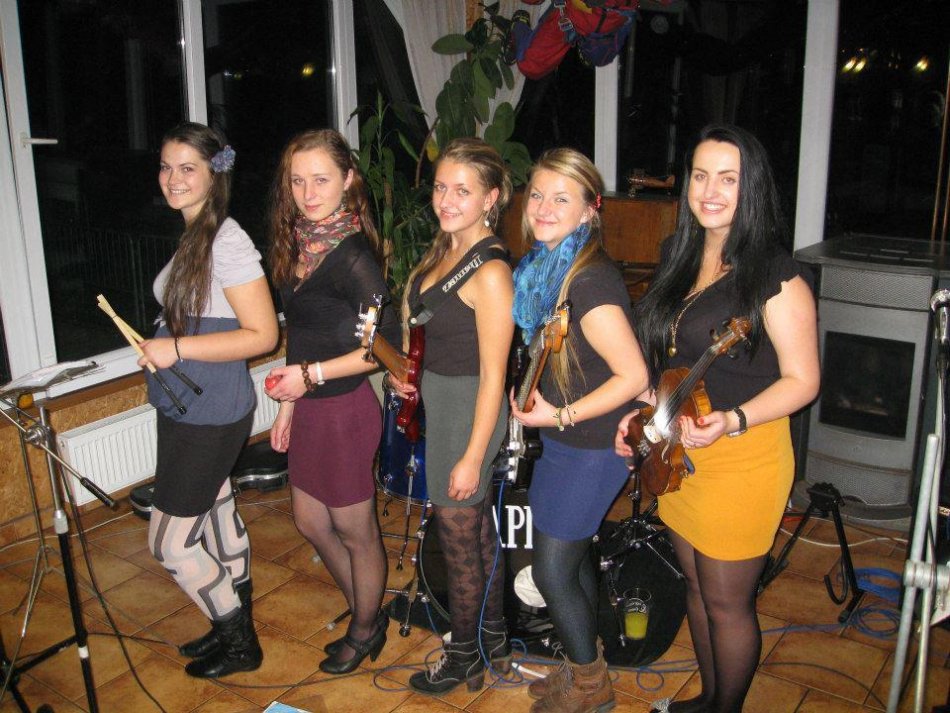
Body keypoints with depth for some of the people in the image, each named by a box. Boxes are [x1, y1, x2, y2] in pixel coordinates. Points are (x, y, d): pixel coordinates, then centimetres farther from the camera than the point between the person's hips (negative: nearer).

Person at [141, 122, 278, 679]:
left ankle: (240, 644, 20)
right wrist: (162, 345, 8)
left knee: (170, 540, 0)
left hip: (211, 414, -9)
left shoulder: (228, 242, -20)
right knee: (218, 513, 20)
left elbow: (263, 335, -22)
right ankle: (236, 627, 38)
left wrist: (177, 349, -23)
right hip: (186, 406, 9)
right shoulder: (192, 236, 8)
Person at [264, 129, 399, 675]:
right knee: (310, 523, 22)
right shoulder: (302, 244, 5)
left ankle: (366, 631, 35)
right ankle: (367, 612, 42)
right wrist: (289, 402, 16)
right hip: (310, 409, 9)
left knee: (355, 532, 11)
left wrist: (311, 374, -21)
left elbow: (388, 343, -21)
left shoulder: (352, 256, -19)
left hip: (345, 410, -9)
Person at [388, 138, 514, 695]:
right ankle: (494, 640, 39)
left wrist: (473, 456, -19)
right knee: (480, 531, 21)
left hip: (469, 411, -9)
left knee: (459, 543, 8)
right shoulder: (444, 248, 4)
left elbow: (493, 375, -21)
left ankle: (464, 659, 30)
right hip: (438, 403, 9)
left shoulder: (490, 271, -22)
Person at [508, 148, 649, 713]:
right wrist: (544, 409, 5)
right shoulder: (545, 264, 3)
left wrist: (559, 415, -20)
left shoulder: (590, 280, -25)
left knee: (552, 571, 3)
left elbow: (633, 376, -26)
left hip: (592, 447, -9)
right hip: (566, 438, 9)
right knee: (575, 556, 21)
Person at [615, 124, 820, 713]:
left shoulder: (775, 275, -15)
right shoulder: (680, 258, 7)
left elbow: (802, 380, -15)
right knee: (697, 586, 21)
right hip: (678, 453, 7)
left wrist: (731, 421, -28)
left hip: (743, 460, -7)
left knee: (727, 600, 7)